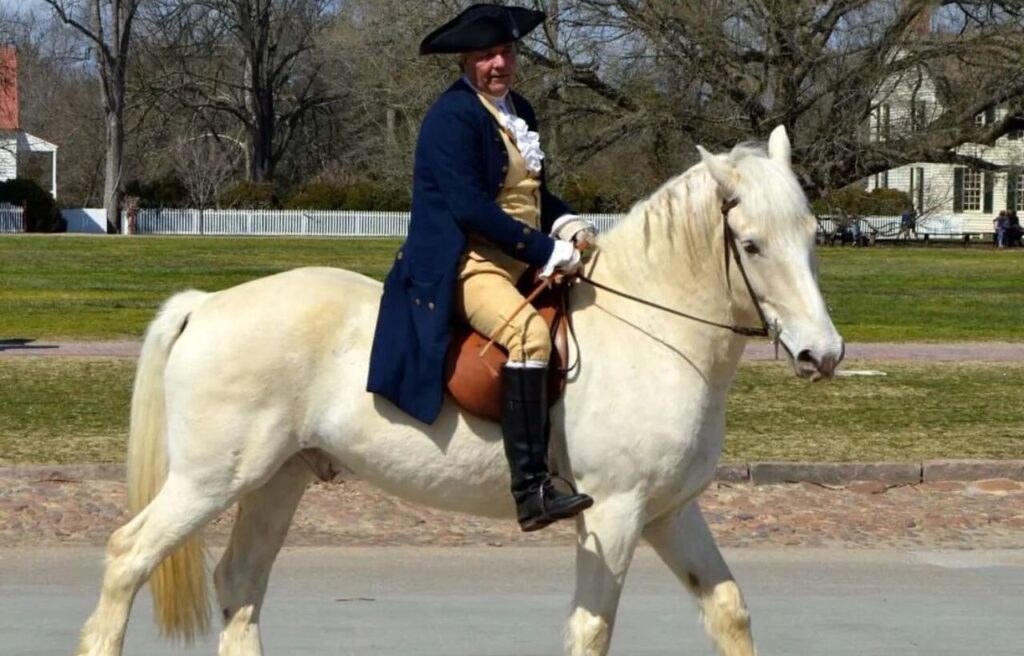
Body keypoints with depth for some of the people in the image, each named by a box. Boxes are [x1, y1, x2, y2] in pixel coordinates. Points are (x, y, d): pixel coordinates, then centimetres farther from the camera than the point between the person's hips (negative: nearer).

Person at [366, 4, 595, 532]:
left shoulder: (519, 112, 17)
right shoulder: (452, 116, -11)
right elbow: (468, 206, -20)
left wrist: (564, 222, 4)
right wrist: (544, 251, -21)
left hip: (524, 263, 10)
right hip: (465, 265, -10)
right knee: (528, 333, -33)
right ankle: (532, 492, -39)